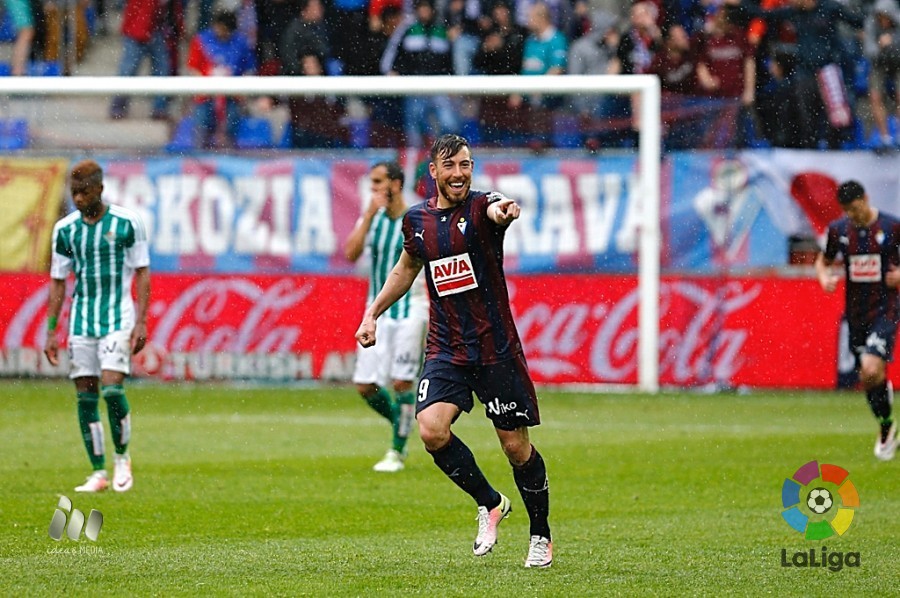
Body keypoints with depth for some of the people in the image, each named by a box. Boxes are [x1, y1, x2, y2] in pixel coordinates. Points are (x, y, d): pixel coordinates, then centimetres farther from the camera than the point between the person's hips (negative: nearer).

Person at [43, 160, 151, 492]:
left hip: (118, 318, -3)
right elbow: (58, 281, 10)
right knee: (86, 397, 0)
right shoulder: (65, 229, 5)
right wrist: (51, 331, 6)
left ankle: (122, 458, 6)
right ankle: (98, 473, 7)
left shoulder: (127, 222, -4)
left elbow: (142, 272, 0)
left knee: (112, 389, -16)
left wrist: (141, 322, -7)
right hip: (81, 321, 4)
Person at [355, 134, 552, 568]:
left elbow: (497, 209, -37)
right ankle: (489, 504, 5)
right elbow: (407, 267, 25)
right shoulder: (417, 219, 5)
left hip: (497, 348, -3)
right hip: (446, 349, 3)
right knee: (431, 430, -19)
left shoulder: (480, 207, -10)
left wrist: (503, 210, -61)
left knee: (516, 446, 1)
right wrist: (373, 312, 20)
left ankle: (541, 535, 24)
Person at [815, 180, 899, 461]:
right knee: (867, 378, 9)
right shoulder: (838, 229, 2)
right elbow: (823, 261, 17)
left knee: (872, 371, -21)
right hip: (855, 312, 4)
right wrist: (824, 277, -5)